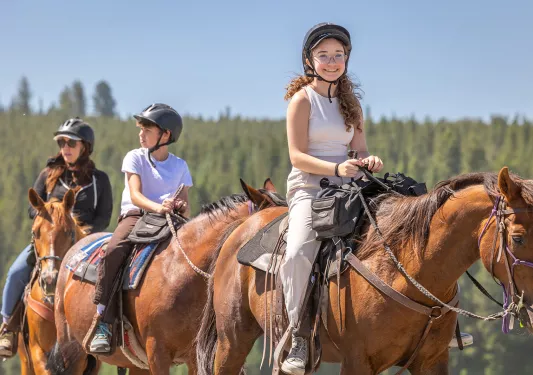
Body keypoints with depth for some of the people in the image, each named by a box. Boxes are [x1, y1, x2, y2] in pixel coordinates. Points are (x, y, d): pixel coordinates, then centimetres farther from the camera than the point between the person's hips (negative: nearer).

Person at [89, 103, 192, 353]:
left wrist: (182, 208, -15)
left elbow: (185, 207, 11)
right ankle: (102, 324, -31)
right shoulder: (135, 158, 7)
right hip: (136, 215, -2)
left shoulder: (179, 166, 14)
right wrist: (157, 207, -28)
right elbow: (135, 195, -8)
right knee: (114, 251, -33)